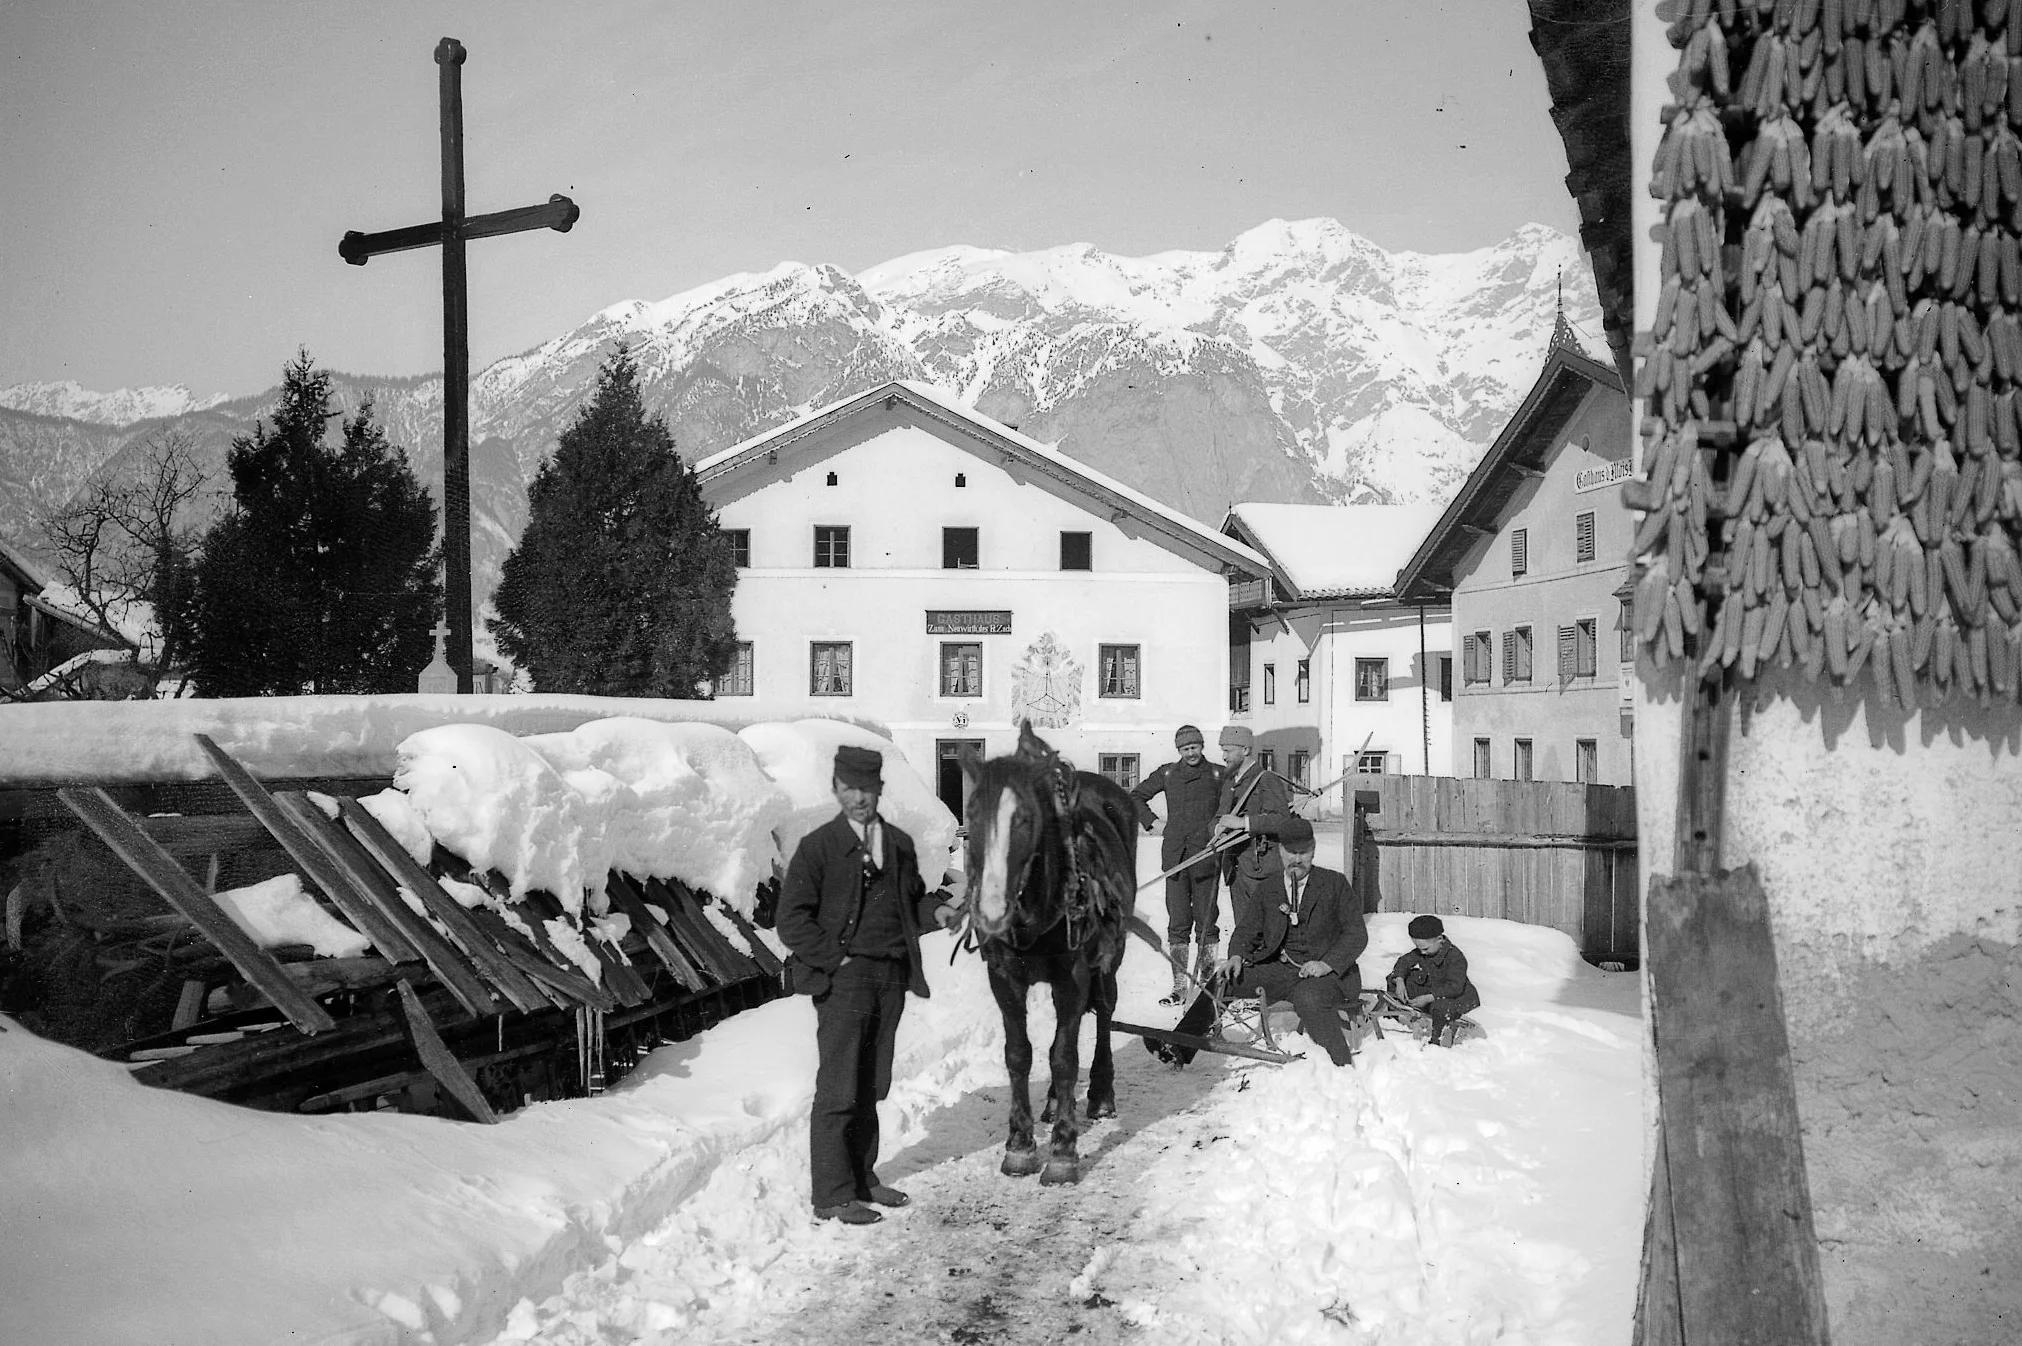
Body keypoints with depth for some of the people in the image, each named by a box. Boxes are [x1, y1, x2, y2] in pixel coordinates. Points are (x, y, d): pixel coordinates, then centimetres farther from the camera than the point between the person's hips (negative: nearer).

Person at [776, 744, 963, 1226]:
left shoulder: (899, 843, 11)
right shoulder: (818, 847, -5)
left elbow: (912, 898, 22)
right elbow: (791, 920, -7)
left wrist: (937, 908, 1)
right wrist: (836, 957, -12)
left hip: (892, 976, 5)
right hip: (842, 978, -5)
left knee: (871, 1086, 14)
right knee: (838, 1089, -3)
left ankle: (862, 1178, 27)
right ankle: (831, 1195, 4)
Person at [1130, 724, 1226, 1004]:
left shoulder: (1218, 775, 2)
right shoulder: (1167, 774, 9)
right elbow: (1136, 797, 20)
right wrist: (1152, 822, 10)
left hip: (1206, 858, -2)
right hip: (1175, 857, 3)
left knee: (1206, 922, 1)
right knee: (1177, 924, 4)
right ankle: (1179, 988, 8)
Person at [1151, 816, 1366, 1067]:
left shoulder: (1335, 883, 1)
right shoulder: (1267, 888, 12)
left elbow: (1357, 934, -2)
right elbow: (1246, 929, 12)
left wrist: (1327, 964, -18)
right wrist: (1236, 956, -11)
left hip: (1325, 973, -4)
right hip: (1279, 969, 5)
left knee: (1308, 997, -37)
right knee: (1224, 979, -12)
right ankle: (1178, 1049, -11)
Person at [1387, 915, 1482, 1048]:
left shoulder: (1456, 958, -29)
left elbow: (1454, 988, -36)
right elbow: (1405, 961, 0)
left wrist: (1428, 998, -41)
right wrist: (1399, 981, -20)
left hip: (1457, 996, -7)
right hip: (1431, 990, 7)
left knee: (1440, 1007, -43)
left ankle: (1437, 1042, -21)